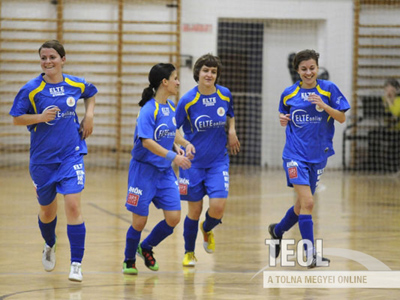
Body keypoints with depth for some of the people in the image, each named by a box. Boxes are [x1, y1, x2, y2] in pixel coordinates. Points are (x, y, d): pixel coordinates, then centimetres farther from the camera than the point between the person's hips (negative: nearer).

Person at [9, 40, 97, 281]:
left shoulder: (77, 85, -2)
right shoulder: (32, 89, -10)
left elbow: (91, 94, 21)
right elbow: (17, 119, -6)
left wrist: (89, 115, 5)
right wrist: (41, 117, -21)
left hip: (71, 155, 0)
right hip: (42, 159, 0)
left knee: (73, 205, -15)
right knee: (47, 210, 15)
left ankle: (76, 264, -11)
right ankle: (50, 245, 48)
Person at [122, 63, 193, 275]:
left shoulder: (170, 107, 8)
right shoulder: (149, 110, -17)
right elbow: (147, 141, -26)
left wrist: (185, 144, 10)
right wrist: (172, 156, -33)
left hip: (165, 171, 7)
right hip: (144, 170, -7)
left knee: (174, 218, -2)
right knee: (140, 220, 0)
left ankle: (146, 247, 23)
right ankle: (129, 261, 23)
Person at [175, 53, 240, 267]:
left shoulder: (225, 95, -3)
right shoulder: (187, 100, -13)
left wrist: (232, 131, 1)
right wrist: (184, 145, -25)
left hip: (218, 161, 2)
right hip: (193, 161, -2)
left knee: (218, 207, -12)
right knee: (194, 211, 3)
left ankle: (207, 229, 24)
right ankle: (189, 253, 26)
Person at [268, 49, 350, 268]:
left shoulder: (328, 89, -1)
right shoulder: (289, 94, 2)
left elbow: (342, 118, -3)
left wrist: (323, 105, -19)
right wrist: (283, 119, -5)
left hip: (318, 155, 2)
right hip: (295, 154, -2)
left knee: (302, 205, 13)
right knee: (307, 202, -17)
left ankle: (278, 230, 41)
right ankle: (310, 253, -13)